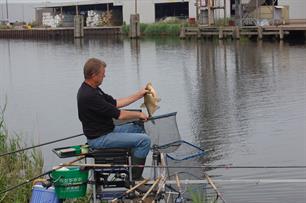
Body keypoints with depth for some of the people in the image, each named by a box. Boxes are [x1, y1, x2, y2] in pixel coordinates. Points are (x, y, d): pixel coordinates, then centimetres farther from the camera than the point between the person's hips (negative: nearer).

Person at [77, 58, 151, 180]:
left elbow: (115, 103, 15)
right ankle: (134, 179, -6)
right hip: (99, 139, -11)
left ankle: (135, 174, 19)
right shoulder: (89, 95, -26)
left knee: (138, 128, 21)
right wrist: (139, 115, -5)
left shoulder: (91, 89, 7)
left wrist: (139, 95, 13)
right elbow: (119, 115, -22)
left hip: (105, 131, 11)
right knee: (144, 140, -16)